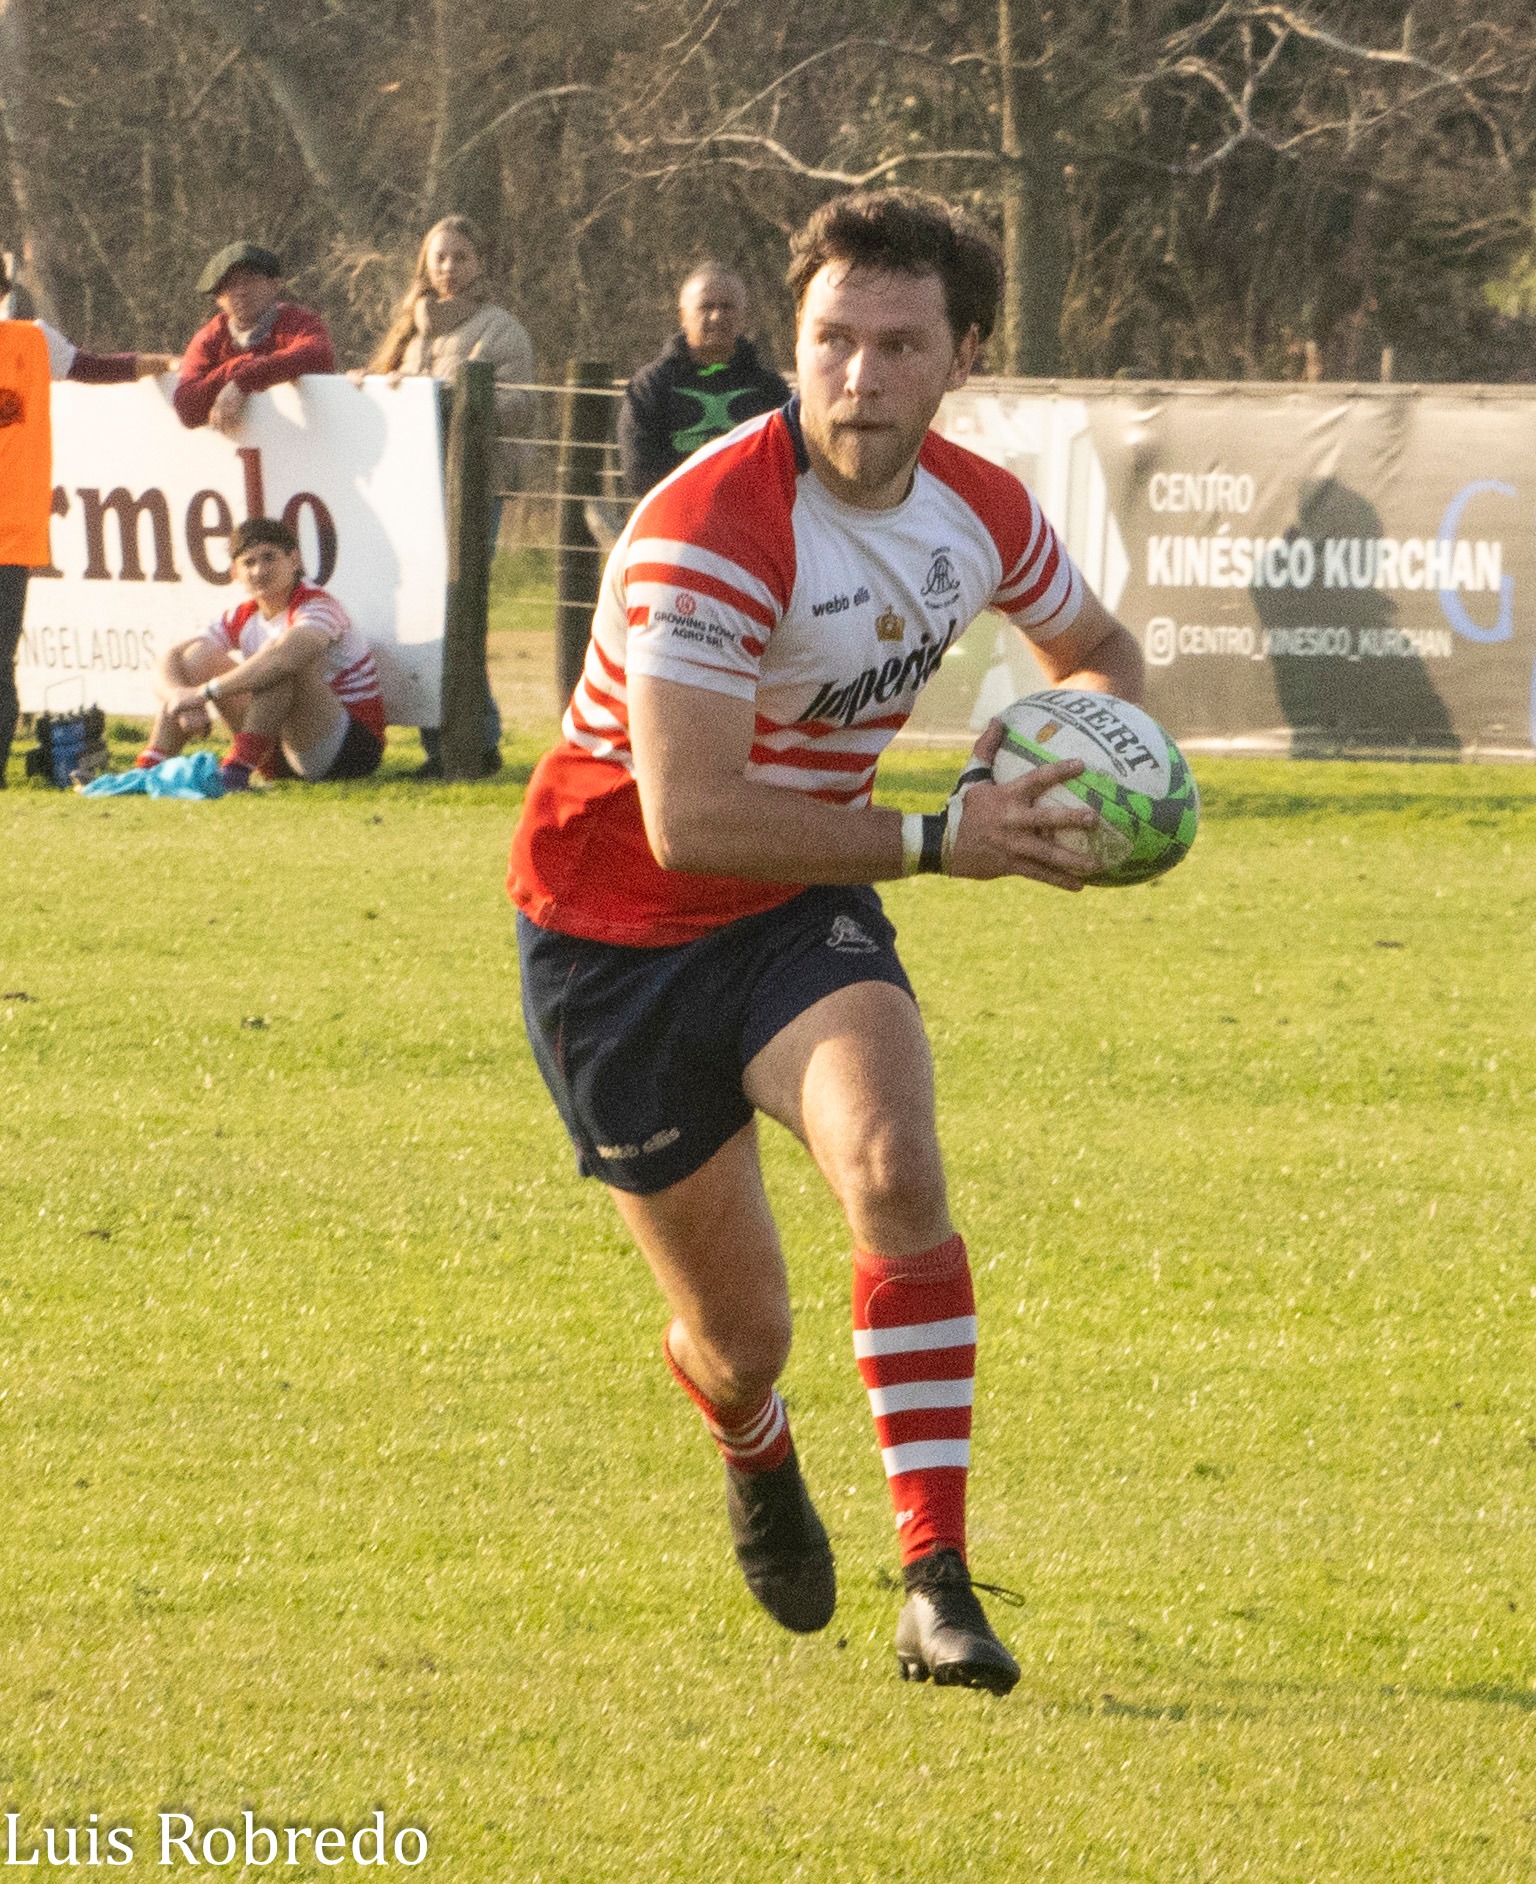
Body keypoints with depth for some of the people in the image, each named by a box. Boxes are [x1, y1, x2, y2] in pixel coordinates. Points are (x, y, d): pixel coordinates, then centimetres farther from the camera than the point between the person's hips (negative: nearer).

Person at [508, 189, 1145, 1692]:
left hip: (802, 912, 4)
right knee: (739, 1336, 3)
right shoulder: (708, 531, -29)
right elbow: (689, 820, -34)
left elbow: (1095, 647, 17)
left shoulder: (981, 513, -6)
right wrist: (936, 842, -32)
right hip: (615, 936, -4)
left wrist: (1074, 723, -7)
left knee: (894, 1169, -28)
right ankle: (754, 1456, 44)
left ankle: (937, 1590, -27)